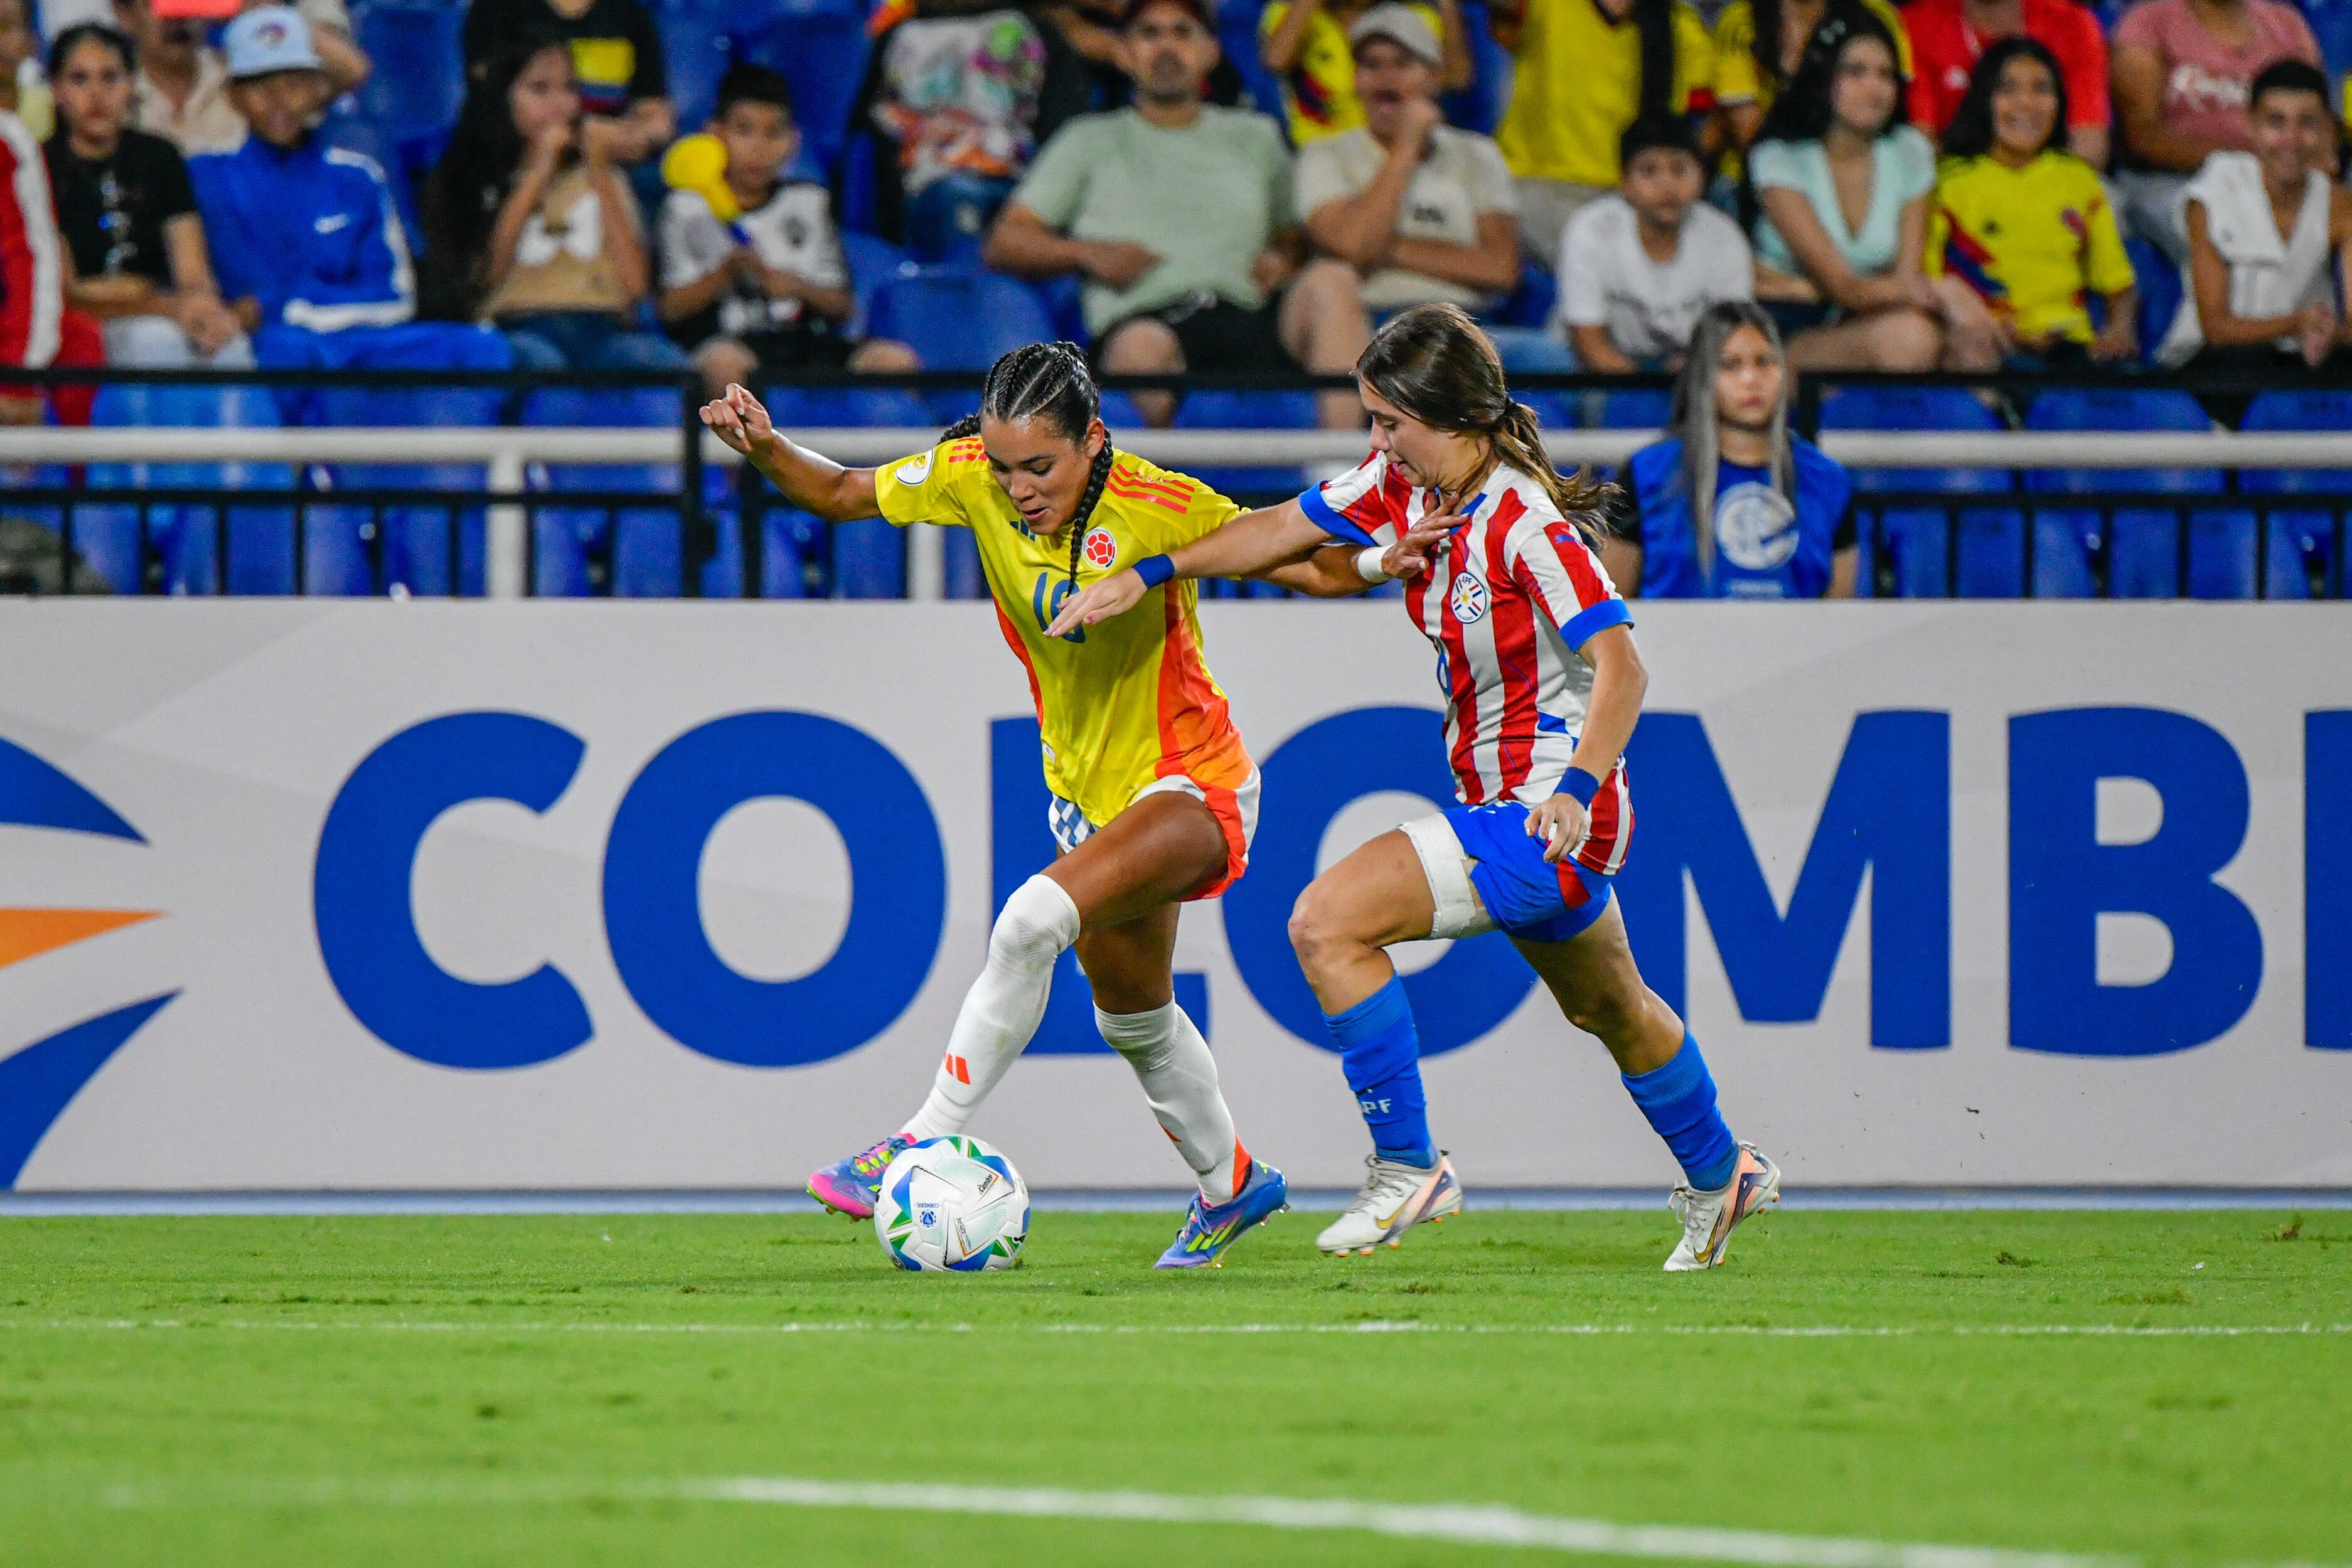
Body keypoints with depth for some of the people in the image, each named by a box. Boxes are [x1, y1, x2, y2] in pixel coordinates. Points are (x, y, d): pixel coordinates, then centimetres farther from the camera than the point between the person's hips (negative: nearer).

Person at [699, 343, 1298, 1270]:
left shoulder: (1157, 508, -25)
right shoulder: (972, 475, -13)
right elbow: (842, 494, 1)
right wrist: (767, 449, -17)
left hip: (1192, 785, -7)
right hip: (1086, 790, 7)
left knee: (1031, 922, -30)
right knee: (1133, 1016, 22)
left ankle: (930, 1141, -21)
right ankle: (1229, 1185, 46)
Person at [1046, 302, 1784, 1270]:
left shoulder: (1527, 520, -24)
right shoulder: (1401, 483, -1)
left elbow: (1619, 667, -29)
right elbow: (1284, 532, 11)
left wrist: (1578, 788, -41)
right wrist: (1142, 576, 7)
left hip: (1551, 813, -9)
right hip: (1497, 799, 9)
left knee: (1328, 922, -18)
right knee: (1608, 1009, 29)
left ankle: (1408, 1169, -10)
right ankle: (1720, 1174, 51)